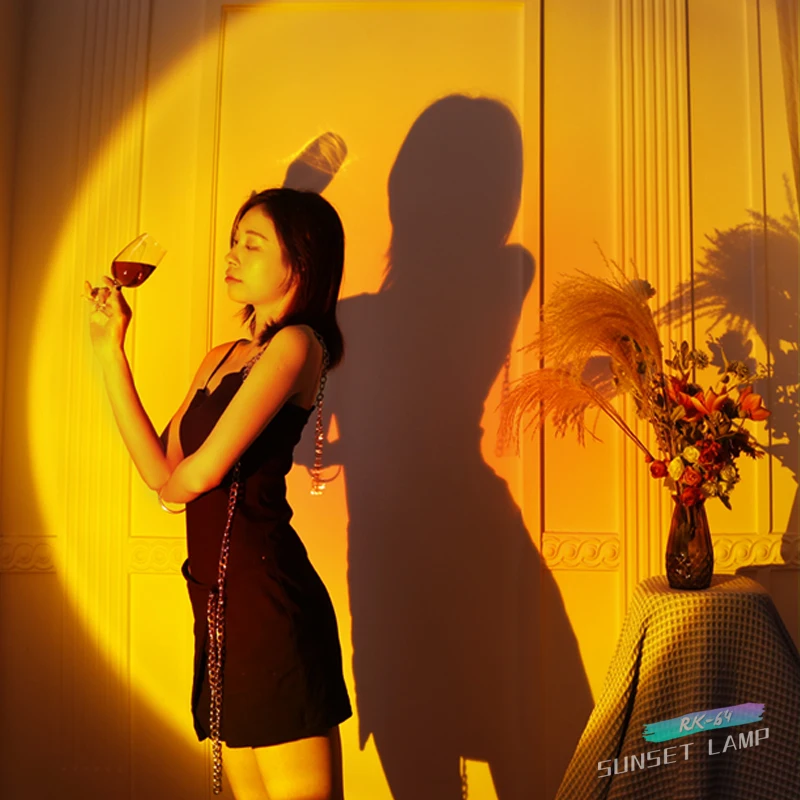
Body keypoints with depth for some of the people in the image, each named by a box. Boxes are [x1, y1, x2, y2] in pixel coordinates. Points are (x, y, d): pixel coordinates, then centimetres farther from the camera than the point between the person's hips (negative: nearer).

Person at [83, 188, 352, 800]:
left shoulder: (296, 343, -8)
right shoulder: (221, 359, 17)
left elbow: (202, 472, -14)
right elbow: (161, 469, 9)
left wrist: (175, 481, 10)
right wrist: (111, 350, 10)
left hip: (267, 594, -8)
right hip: (220, 595, 9)